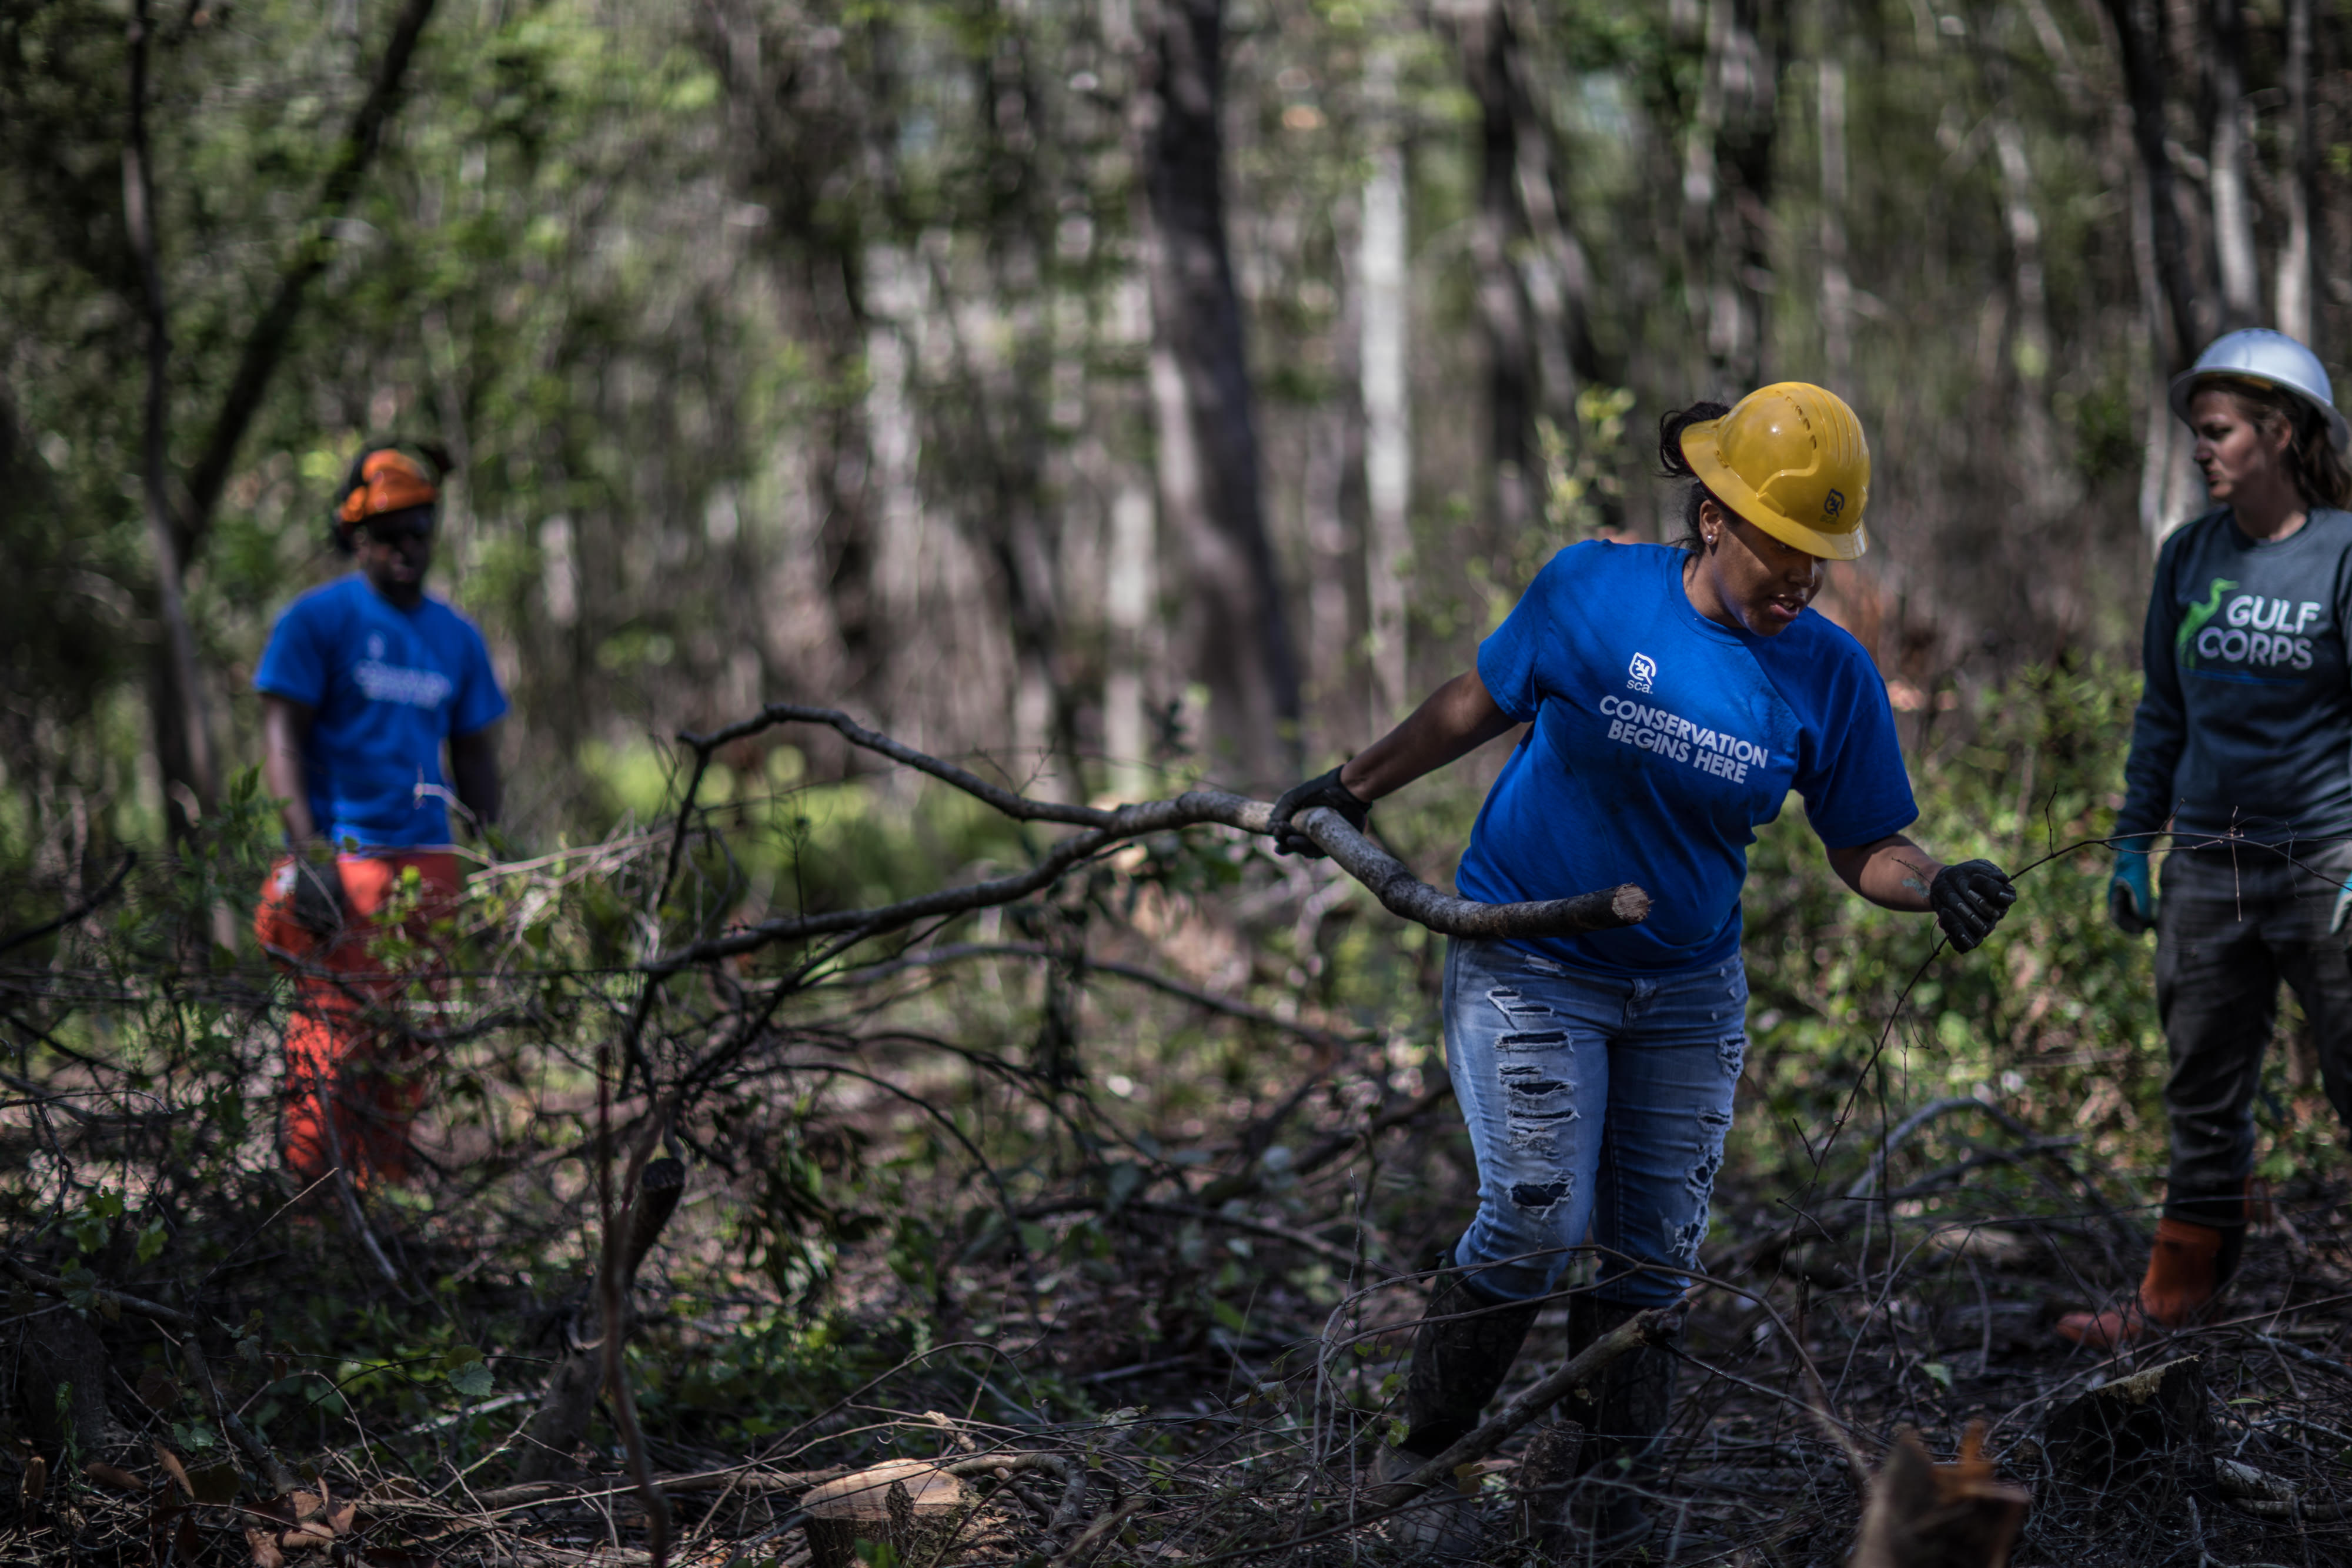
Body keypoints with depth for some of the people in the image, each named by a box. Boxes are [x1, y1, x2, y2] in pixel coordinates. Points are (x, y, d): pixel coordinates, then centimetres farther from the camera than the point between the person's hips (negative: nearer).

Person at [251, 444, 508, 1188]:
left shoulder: (457, 638, 15)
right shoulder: (317, 619, -1)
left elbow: (475, 757, 20)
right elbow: (282, 738, -7)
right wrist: (308, 855, -16)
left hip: (426, 870, 5)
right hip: (340, 867, -5)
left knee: (406, 1057, 5)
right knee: (331, 1051, -10)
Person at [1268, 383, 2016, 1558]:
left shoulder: (1830, 676, -8)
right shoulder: (1591, 593, -13)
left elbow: (1864, 849, -1)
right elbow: (1482, 703, 4)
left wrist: (1939, 887, -23)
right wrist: (1357, 785, 14)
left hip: (1687, 988, 3)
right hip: (1529, 965, -3)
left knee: (1650, 1247, 4)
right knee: (1537, 1223, -14)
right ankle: (1418, 1461, 4)